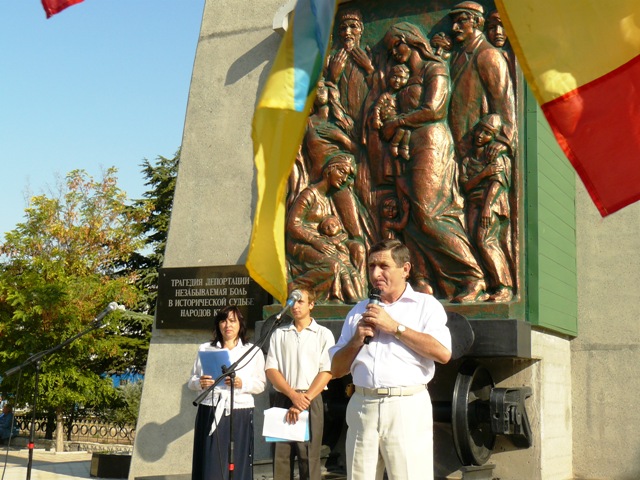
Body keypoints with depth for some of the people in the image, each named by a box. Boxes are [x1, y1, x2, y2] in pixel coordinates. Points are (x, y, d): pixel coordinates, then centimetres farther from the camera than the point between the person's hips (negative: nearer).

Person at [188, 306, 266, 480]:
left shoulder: (254, 352, 11)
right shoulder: (205, 349, 14)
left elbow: (261, 385, 6)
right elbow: (191, 381, 14)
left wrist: (242, 384, -13)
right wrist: (200, 383, -8)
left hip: (240, 413, -1)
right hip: (210, 412, 1)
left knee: (237, 465, -3)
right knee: (210, 466, -5)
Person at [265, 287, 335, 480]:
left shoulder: (323, 334, 5)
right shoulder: (279, 334, 13)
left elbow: (326, 372, -3)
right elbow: (271, 370, 5)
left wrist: (305, 399, -13)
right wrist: (293, 395, -9)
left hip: (311, 400, -3)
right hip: (282, 399, 3)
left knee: (309, 459, -5)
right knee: (280, 457, 1)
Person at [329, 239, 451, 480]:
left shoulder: (425, 305, 7)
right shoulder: (359, 311, 20)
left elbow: (443, 352, -11)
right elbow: (336, 369, 19)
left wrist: (395, 327, -8)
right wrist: (357, 340, 1)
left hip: (407, 407, -4)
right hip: (362, 406, 4)